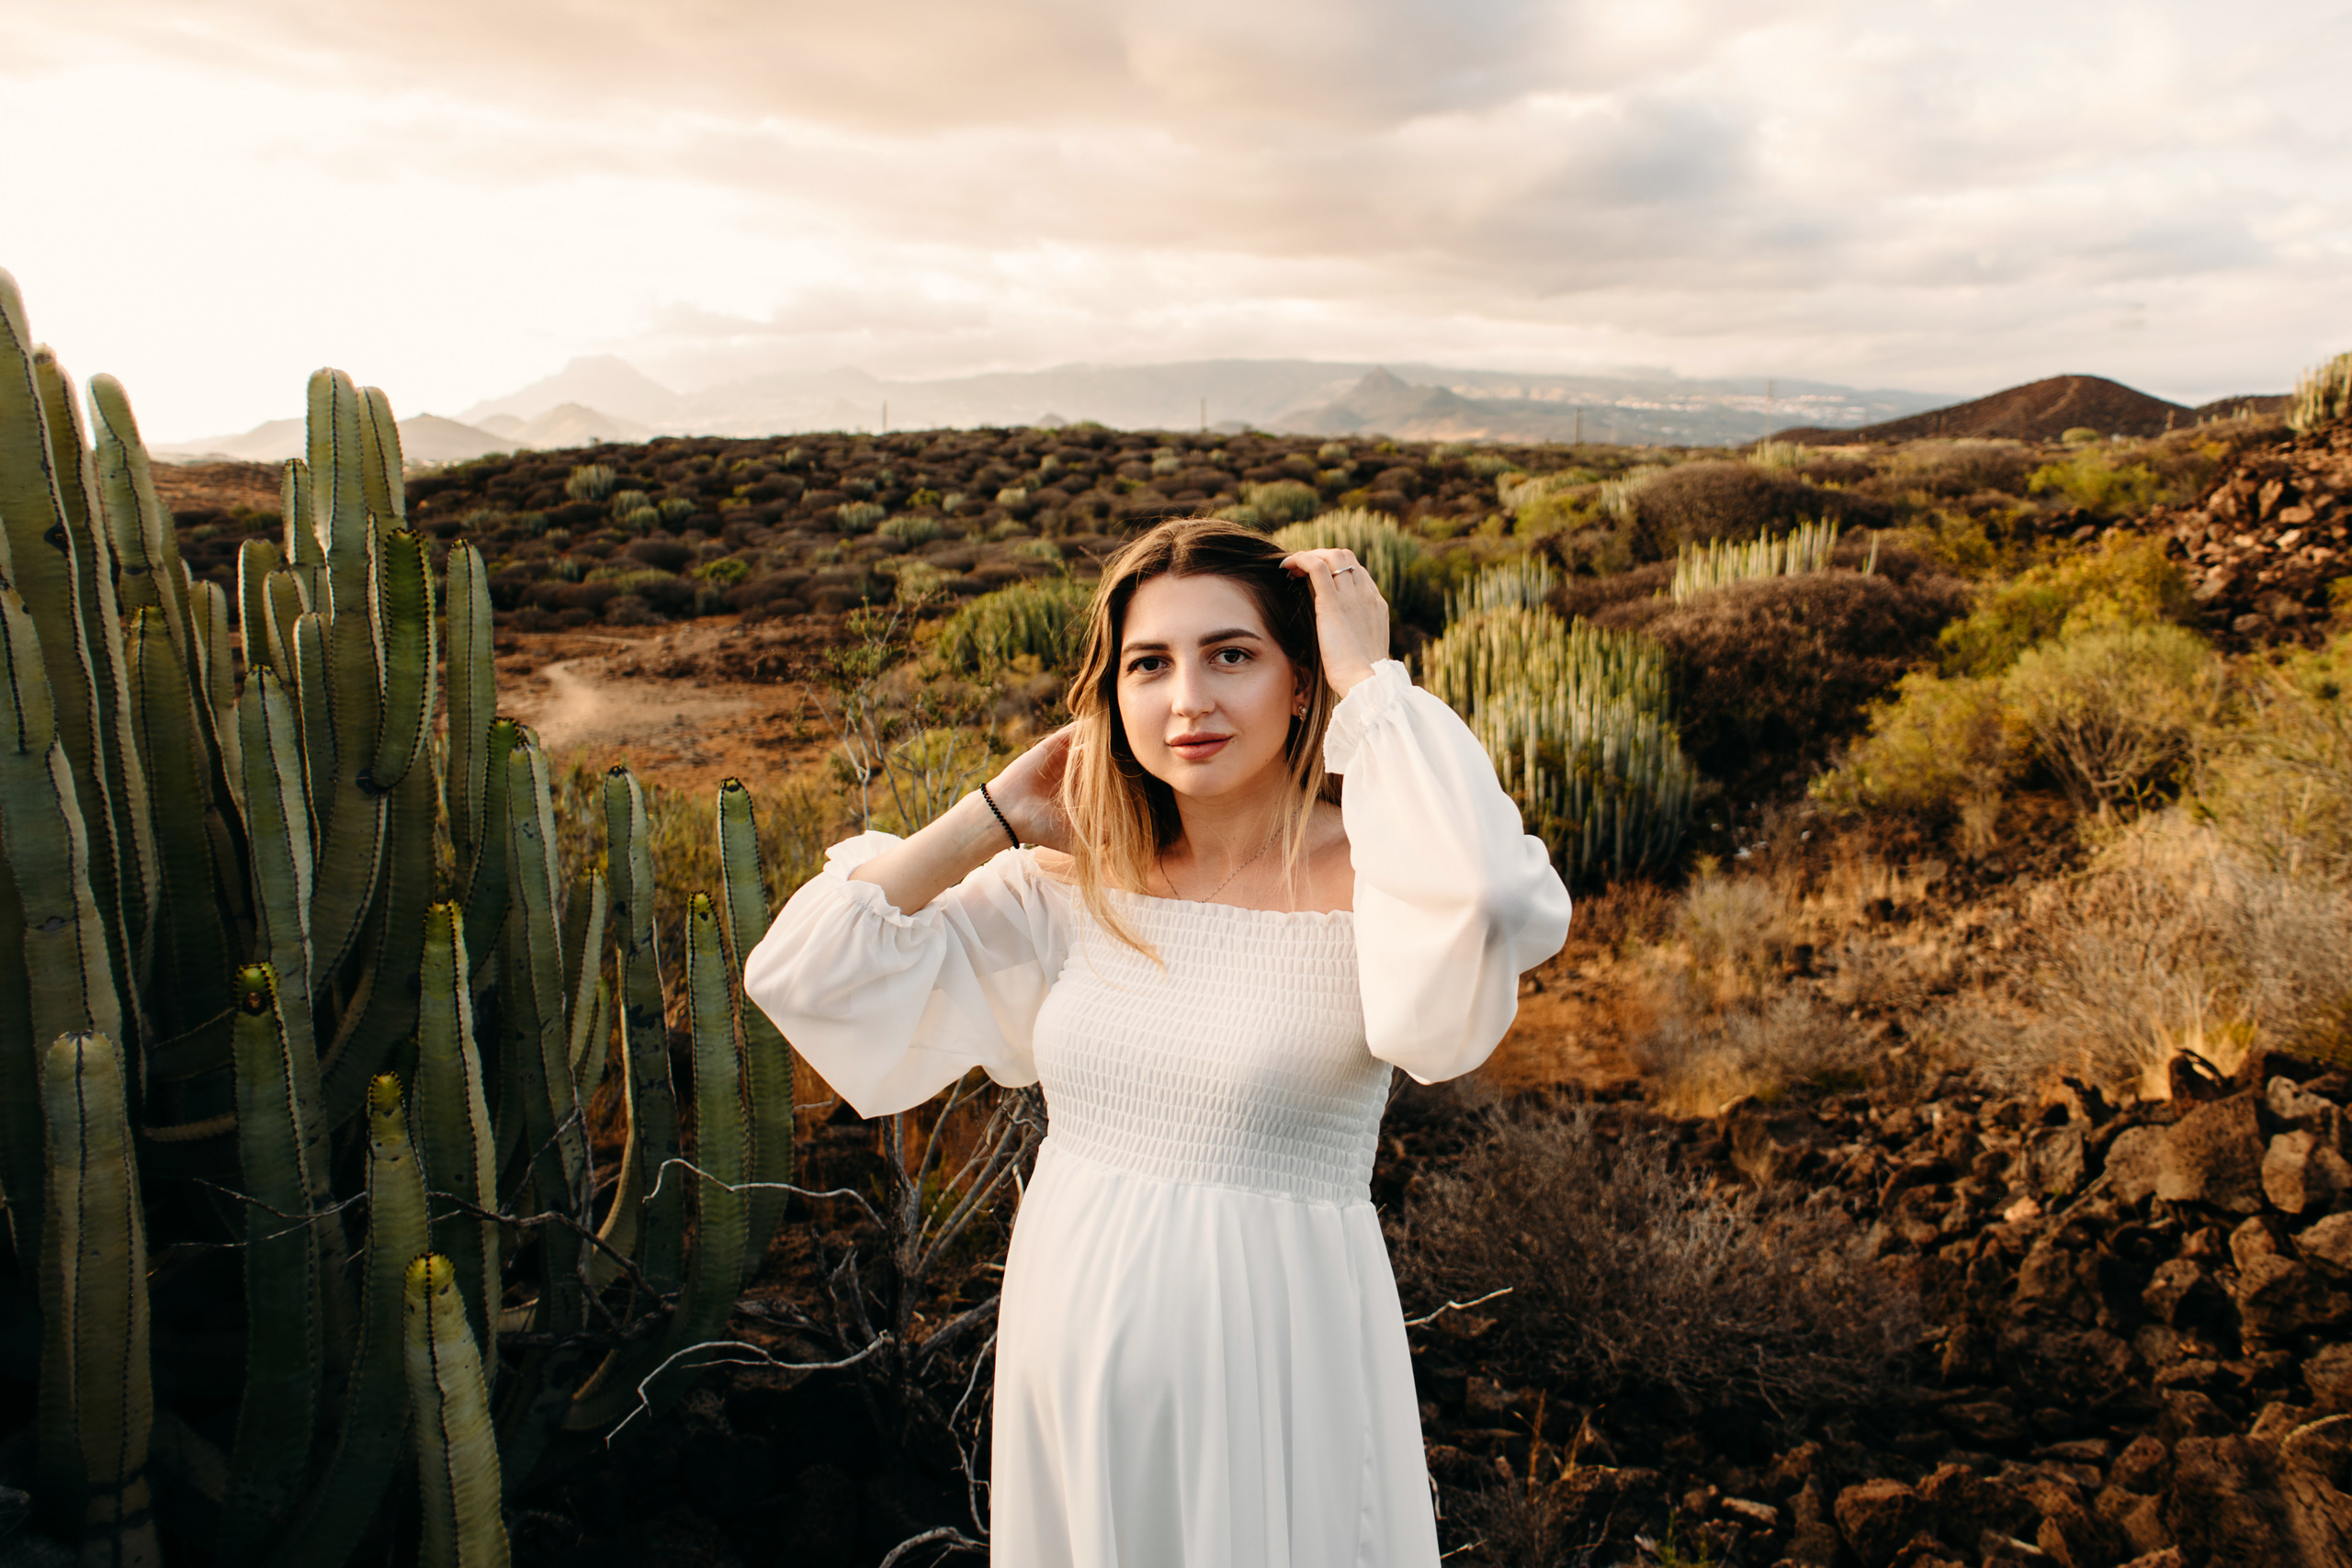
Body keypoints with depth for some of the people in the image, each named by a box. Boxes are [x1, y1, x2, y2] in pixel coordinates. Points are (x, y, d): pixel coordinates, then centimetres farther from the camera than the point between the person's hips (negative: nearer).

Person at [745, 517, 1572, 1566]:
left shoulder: (1363, 879, -14)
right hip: (1068, 1352, 4)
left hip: (1272, 1364, -4)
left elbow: (1491, 900, -40)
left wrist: (1370, 677, -25)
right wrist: (995, 816, -6)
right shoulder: (1077, 883, -2)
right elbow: (801, 972, -4)